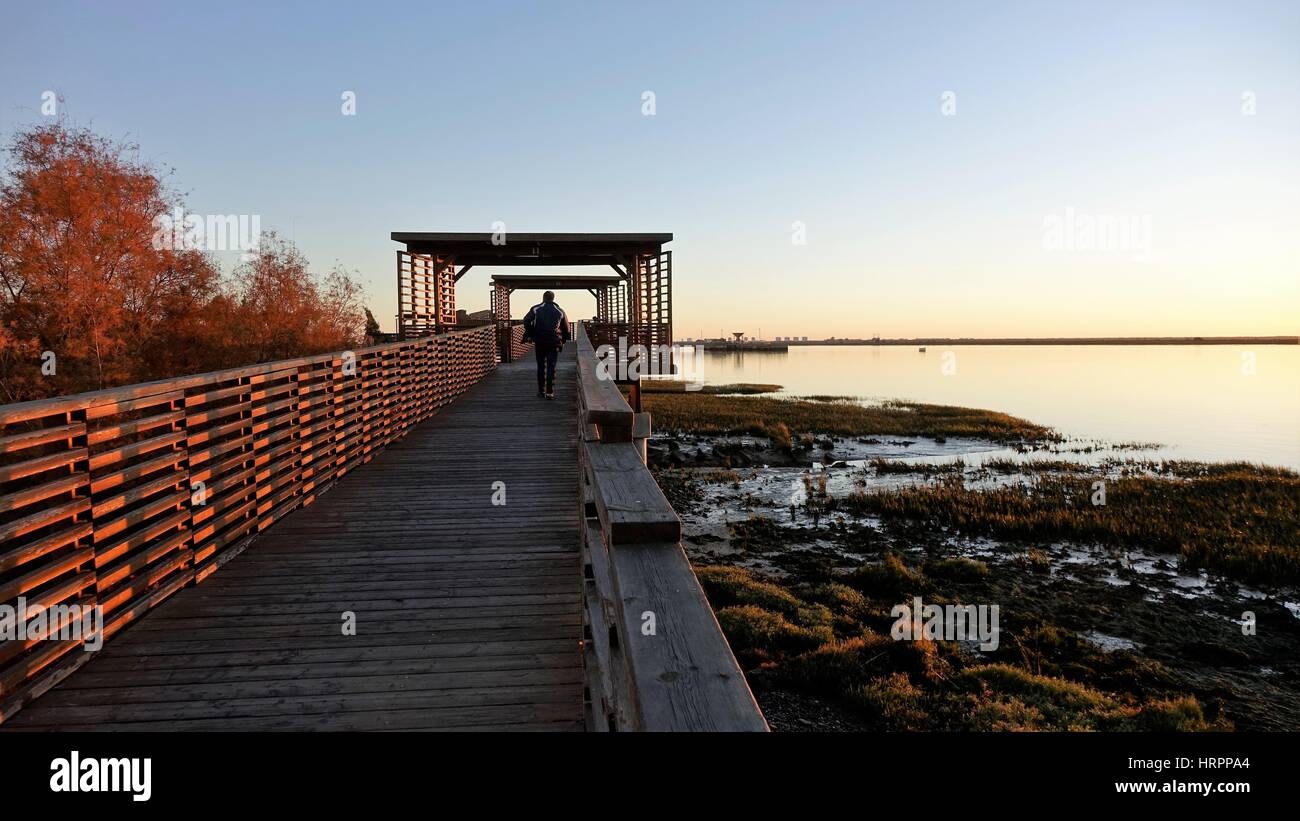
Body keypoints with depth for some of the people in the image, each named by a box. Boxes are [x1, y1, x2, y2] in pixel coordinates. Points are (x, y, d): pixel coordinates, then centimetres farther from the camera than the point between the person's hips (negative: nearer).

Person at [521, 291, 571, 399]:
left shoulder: (535, 309, 3)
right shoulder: (560, 311, 8)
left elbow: (526, 322, -8)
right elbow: (566, 328, 10)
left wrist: (530, 335, 3)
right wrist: (563, 340, 20)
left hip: (539, 342, 0)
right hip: (554, 343, 0)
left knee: (541, 366, 13)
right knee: (551, 367, -1)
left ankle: (541, 390, 17)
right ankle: (550, 392, -9)